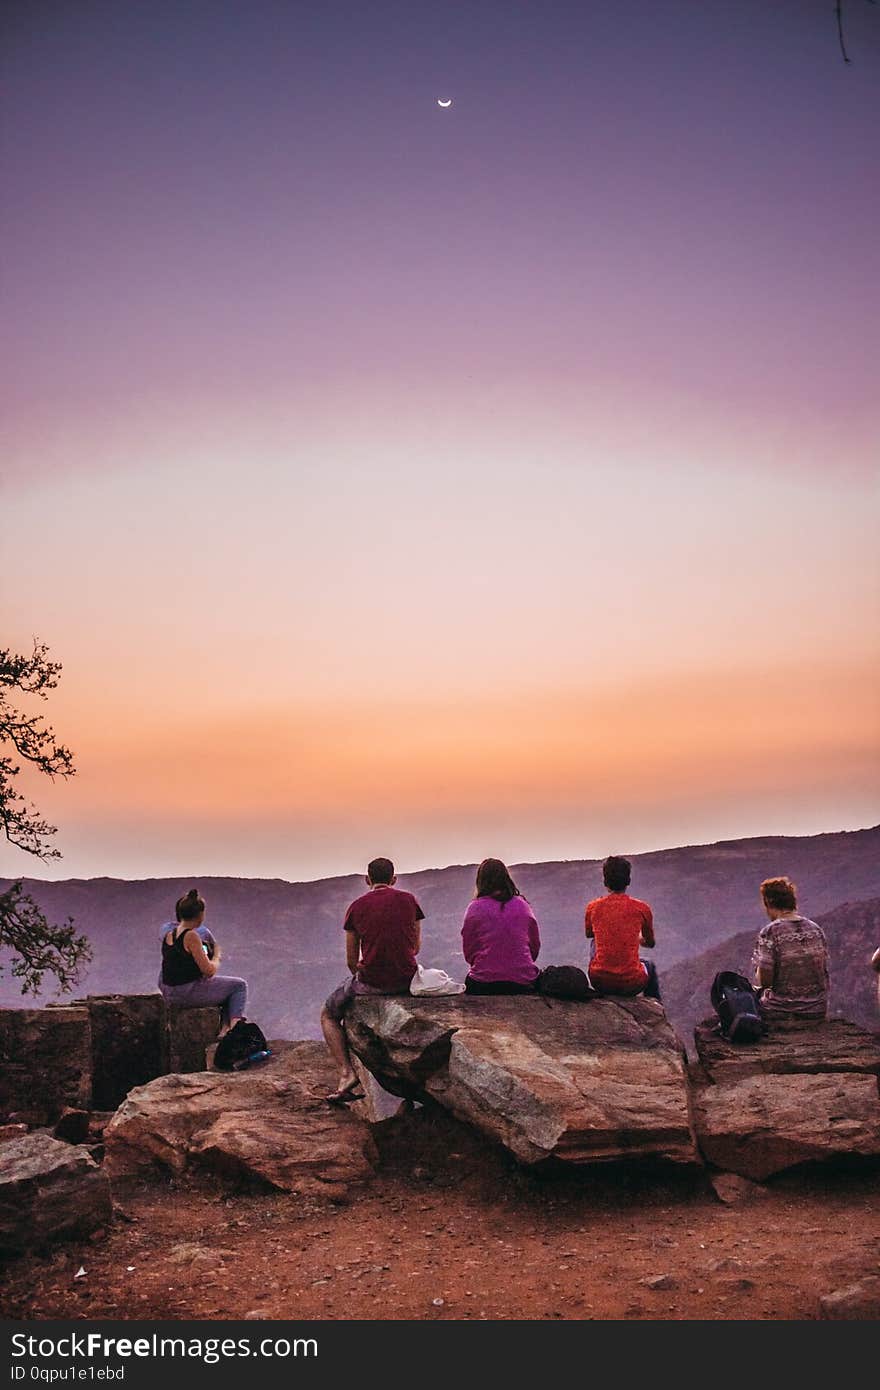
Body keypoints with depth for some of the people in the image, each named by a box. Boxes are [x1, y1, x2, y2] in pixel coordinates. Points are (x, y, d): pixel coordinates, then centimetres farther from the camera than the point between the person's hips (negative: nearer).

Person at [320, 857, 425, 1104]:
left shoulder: (357, 906, 0)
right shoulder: (409, 900, 3)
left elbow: (352, 962, 4)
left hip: (371, 981, -3)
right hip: (406, 981, 3)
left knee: (328, 1016, 21)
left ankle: (347, 1073, 3)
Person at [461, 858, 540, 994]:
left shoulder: (475, 908, -2)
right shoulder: (523, 906, 6)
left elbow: (468, 951, 5)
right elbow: (535, 946, 14)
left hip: (483, 985, -2)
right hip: (523, 983, 2)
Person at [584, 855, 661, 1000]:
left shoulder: (593, 907, -4)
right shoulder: (641, 908, -6)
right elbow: (650, 943, 13)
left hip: (599, 982, 1)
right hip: (631, 984, -1)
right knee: (650, 965, 34)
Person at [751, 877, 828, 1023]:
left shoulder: (770, 933, -16)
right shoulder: (816, 929, 1)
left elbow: (764, 981, -17)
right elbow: (822, 970, 9)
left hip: (780, 1014, -5)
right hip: (816, 1012, 5)